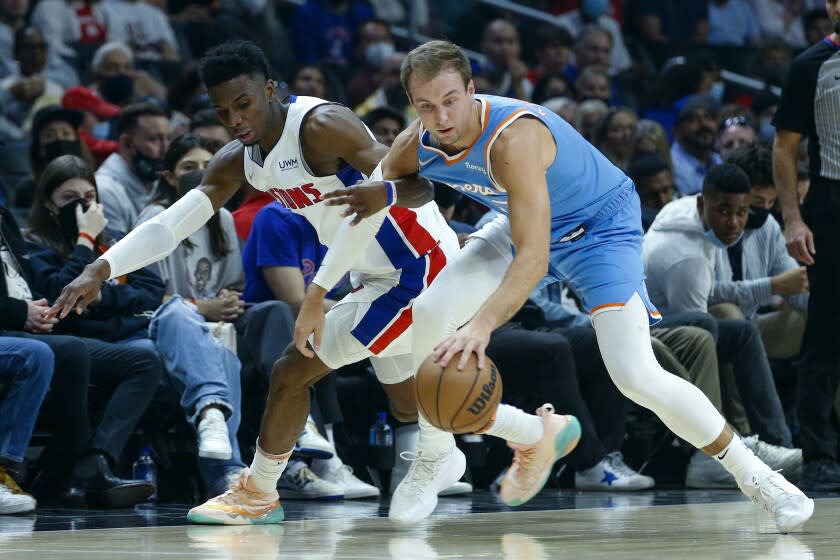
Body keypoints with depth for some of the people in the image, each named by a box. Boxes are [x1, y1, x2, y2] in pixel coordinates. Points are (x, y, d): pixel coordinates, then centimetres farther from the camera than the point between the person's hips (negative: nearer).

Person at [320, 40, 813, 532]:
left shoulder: (512, 138, -39)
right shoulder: (414, 148, -17)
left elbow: (533, 259, -46)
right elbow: (360, 219, 0)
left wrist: (482, 324, -59)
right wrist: (316, 296, -7)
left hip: (601, 226, -7)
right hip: (524, 223, 7)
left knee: (636, 375, -22)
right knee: (422, 325, -4)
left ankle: (754, 475, -5)